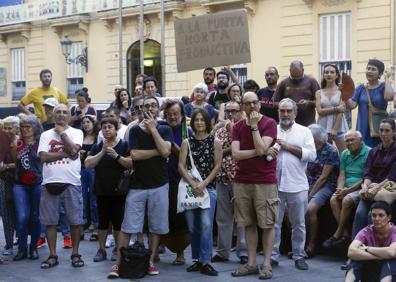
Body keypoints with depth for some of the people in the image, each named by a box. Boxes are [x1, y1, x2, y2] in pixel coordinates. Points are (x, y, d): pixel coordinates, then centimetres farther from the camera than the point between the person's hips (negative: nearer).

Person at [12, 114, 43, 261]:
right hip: (20, 185, 2)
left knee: (35, 218, 7)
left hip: (37, 184, -2)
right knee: (22, 217, -9)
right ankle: (22, 249, 2)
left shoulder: (41, 143, -1)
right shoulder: (17, 144, 9)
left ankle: (34, 248, 19)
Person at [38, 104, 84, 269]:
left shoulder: (76, 133, 4)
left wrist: (62, 132, -4)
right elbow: (43, 157, -4)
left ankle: (75, 254, 14)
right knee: (50, 221, 5)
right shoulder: (46, 135, 10)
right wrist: (65, 153, -11)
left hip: (71, 183, -2)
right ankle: (53, 256, 14)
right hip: (50, 183, 2)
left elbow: (73, 150, -14)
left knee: (75, 221, 2)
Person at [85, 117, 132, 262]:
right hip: (101, 191, 3)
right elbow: (88, 164, -4)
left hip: (119, 190, -2)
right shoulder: (97, 147, 8)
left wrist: (116, 155, -20)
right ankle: (101, 250, 16)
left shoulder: (124, 145, 0)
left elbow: (131, 163, -10)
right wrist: (102, 152, -13)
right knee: (103, 221, 8)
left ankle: (117, 249, 16)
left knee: (118, 222, 3)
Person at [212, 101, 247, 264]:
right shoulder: (220, 131, 12)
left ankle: (243, 252, 7)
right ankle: (223, 252, 18)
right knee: (223, 217, 10)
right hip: (222, 178, 5)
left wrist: (232, 129, -11)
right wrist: (231, 149, -12)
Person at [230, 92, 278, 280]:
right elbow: (235, 154, -4)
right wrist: (257, 152, -13)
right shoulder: (237, 127, 8)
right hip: (241, 181, 4)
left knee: (267, 224, -1)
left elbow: (261, 148, -18)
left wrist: (254, 126, -13)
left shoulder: (269, 123, -5)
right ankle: (251, 263, 16)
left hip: (265, 181, -4)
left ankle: (266, 264, 5)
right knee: (248, 224, 9)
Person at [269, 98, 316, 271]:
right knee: (273, 223, 5)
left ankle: (299, 256, 18)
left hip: (297, 186, -1)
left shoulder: (304, 131, 6)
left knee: (298, 224, 7)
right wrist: (267, 149, -18)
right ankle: (273, 256, 14)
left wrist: (289, 146, -10)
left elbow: (312, 155, -5)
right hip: (274, 184, 1)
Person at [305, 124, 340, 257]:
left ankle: (311, 246, -19)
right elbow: (305, 173, 12)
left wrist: (310, 195, -13)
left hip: (325, 186, -6)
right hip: (308, 185, 6)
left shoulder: (331, 151, -7)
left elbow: (323, 177, -11)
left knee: (310, 209, -33)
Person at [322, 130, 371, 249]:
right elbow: (342, 175, 12)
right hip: (346, 189, 6)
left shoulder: (368, 153, -8)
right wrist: (340, 189, -9)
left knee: (347, 200, -32)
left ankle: (338, 234, -19)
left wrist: (348, 190, -18)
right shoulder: (345, 154, 15)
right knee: (333, 199, -22)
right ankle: (346, 234, -22)